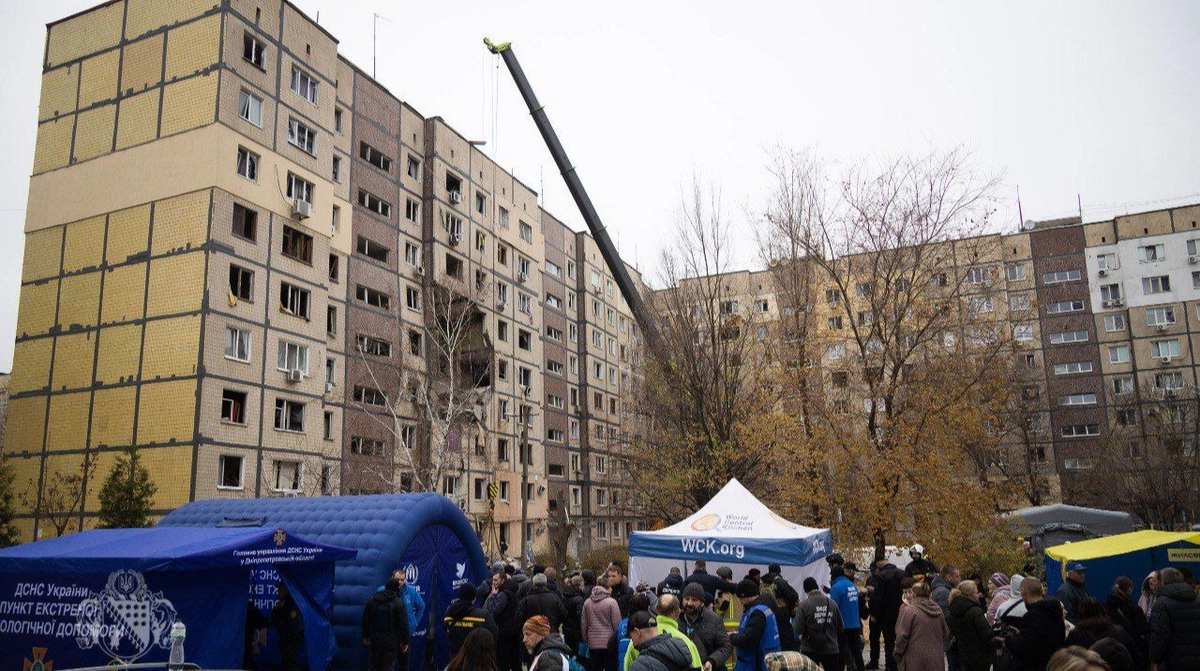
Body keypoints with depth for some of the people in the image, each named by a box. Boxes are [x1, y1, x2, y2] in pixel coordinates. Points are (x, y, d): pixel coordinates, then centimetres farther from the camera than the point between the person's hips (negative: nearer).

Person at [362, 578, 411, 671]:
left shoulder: (372, 600, 4)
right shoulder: (398, 603, -11)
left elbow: (365, 620, 11)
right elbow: (403, 624, -11)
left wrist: (366, 636, 21)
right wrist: (405, 641, -3)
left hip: (375, 639, 4)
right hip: (391, 641, -4)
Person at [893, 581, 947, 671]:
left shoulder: (909, 611, -12)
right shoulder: (938, 610, 7)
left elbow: (902, 636, -14)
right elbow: (946, 634, 16)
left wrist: (898, 654, -1)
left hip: (915, 661, -5)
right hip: (936, 661, 5)